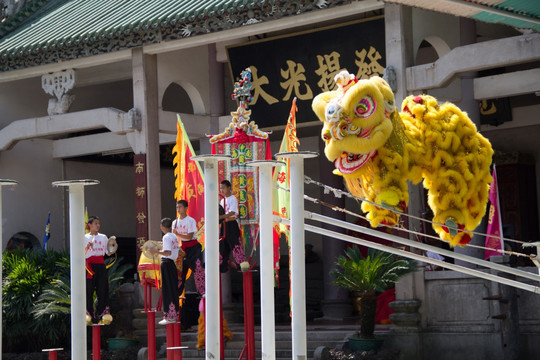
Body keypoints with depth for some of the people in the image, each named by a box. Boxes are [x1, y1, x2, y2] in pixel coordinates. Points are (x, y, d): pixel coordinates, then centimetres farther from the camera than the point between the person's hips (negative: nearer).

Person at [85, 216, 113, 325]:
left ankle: (103, 315, 0)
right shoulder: (85, 238, 6)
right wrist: (87, 247, -17)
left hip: (101, 265, 3)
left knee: (102, 289, -1)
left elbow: (108, 252, 13)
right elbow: (82, 255, 0)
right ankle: (88, 315, -3)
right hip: (90, 266, -3)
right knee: (89, 290, -6)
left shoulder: (103, 237, 14)